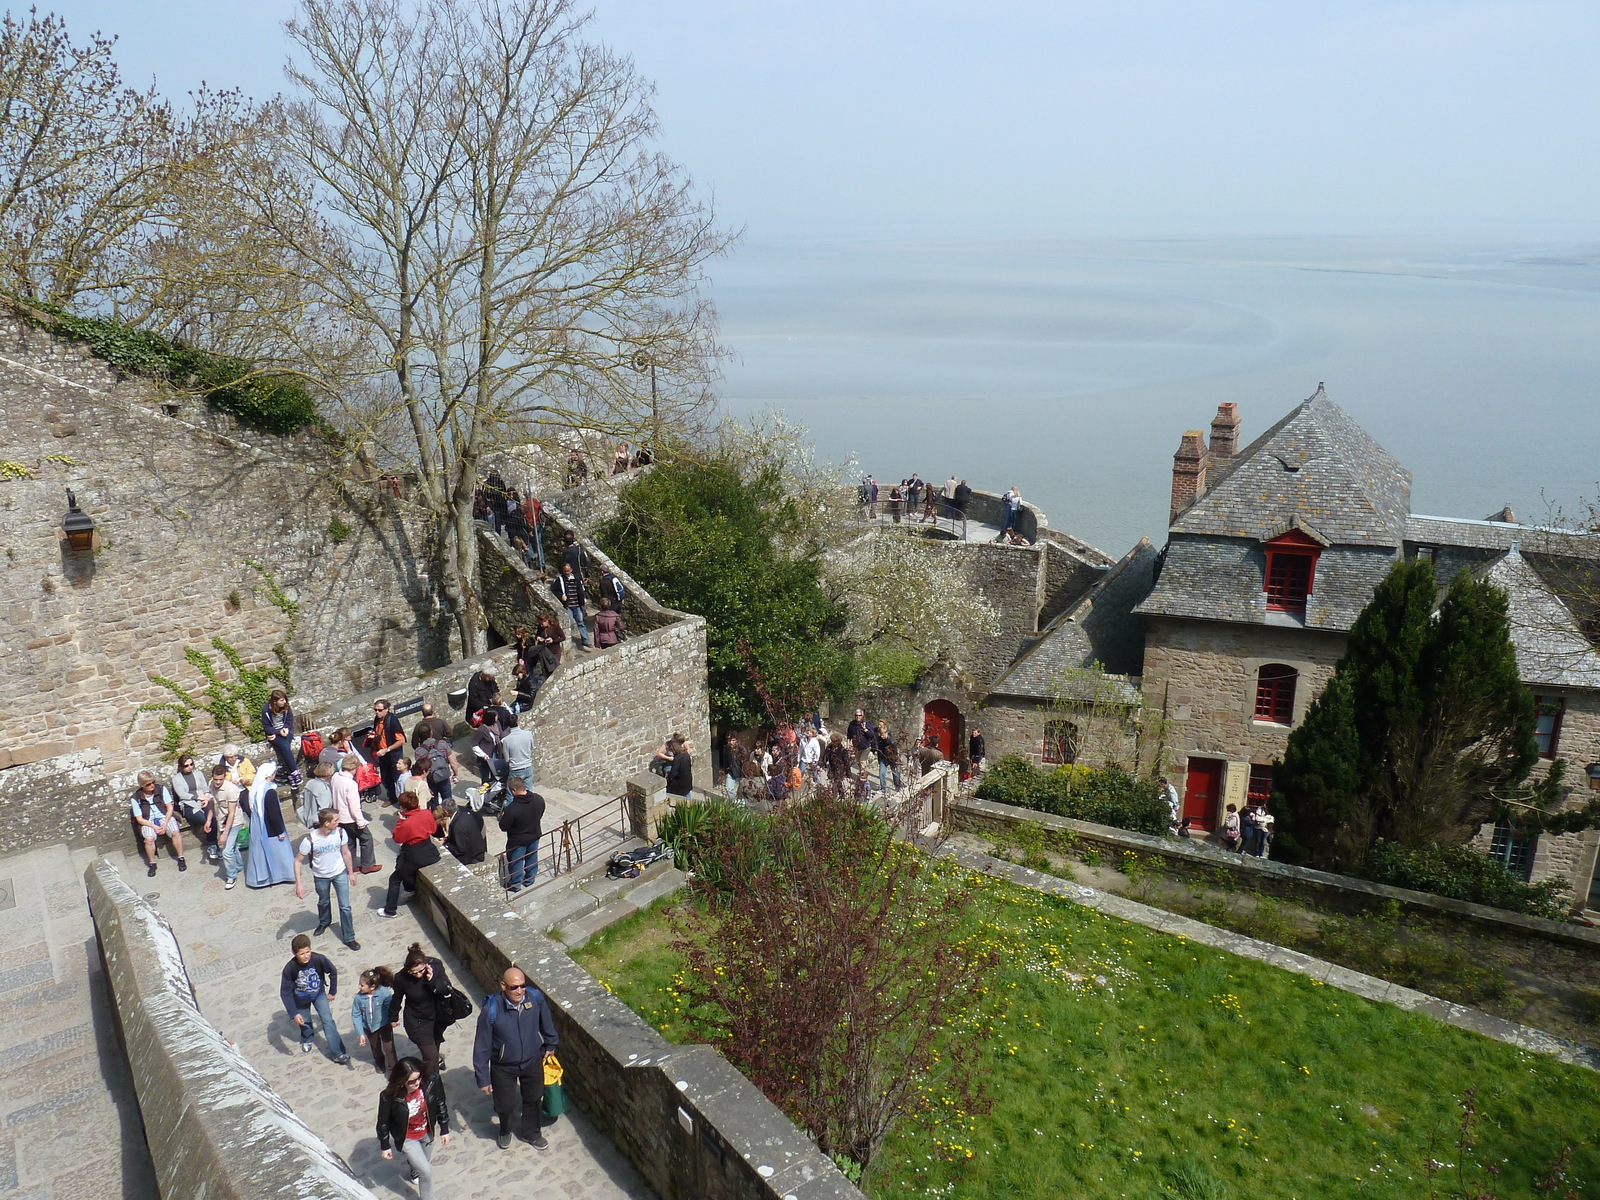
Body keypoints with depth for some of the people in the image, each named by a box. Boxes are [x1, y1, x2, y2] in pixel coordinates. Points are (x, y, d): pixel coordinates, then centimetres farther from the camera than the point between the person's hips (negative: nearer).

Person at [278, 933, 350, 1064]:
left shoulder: (319, 959, -33)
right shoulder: (290, 968, -33)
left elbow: (333, 972, -12)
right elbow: (285, 992, -23)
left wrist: (333, 991, -1)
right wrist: (294, 1014, -24)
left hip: (319, 994, 0)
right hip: (301, 999, 0)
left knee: (328, 1021, -6)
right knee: (304, 1022, 21)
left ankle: (339, 1054, -1)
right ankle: (307, 1039, 56)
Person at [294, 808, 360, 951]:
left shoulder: (340, 832, -21)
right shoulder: (309, 840, -28)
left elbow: (346, 853, -4)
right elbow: (297, 860, -16)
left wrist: (351, 872, 6)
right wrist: (298, 883, -18)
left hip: (340, 873, 1)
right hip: (321, 876, -1)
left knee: (345, 906, 1)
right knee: (323, 902, 26)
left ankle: (349, 938, 17)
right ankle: (324, 922, 57)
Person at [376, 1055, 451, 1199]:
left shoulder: (431, 1082, -28)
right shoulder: (389, 1096, -33)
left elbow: (441, 1105, -10)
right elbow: (383, 1122, -15)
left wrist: (444, 1130, -2)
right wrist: (385, 1146, -3)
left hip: (426, 1133, 4)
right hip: (406, 1138, -3)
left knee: (419, 1164, 29)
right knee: (426, 1171, -3)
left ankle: (412, 1174, 63)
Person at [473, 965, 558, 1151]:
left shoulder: (536, 998, -22)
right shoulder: (491, 1010, -30)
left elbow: (546, 1022, -1)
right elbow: (482, 1046, -19)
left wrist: (550, 1046, 13)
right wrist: (483, 1078, -13)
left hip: (533, 1061, 2)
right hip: (503, 1067, -2)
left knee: (534, 1099, 22)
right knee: (506, 1104, 17)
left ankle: (531, 1133, 51)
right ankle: (505, 1131, 52)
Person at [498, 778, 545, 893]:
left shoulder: (512, 809, -36)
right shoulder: (539, 799, -20)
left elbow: (503, 827, -21)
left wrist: (503, 817, -1)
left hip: (518, 841, -5)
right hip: (535, 836, 5)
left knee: (516, 862, 20)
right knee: (532, 858, 27)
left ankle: (515, 884, 40)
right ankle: (530, 880, 47)